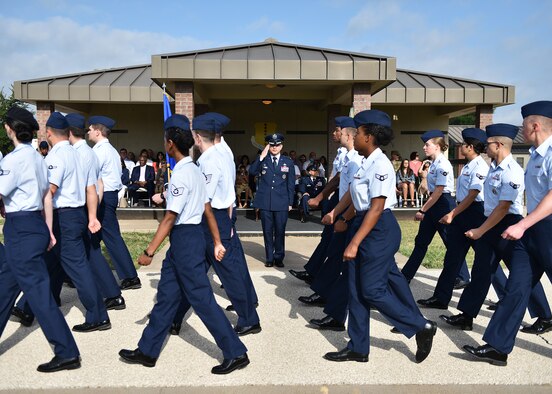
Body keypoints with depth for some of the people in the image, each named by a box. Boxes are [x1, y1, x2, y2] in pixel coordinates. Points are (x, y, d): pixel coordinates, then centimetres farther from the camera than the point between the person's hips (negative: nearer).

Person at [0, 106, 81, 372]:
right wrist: (48, 230, 17)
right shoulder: (37, 157, 11)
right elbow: (47, 196, 13)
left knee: (37, 289, -5)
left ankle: (67, 353, -1)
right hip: (36, 224, 9)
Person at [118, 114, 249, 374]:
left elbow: (170, 217, -20)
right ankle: (147, 351, 30)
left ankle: (236, 353, 8)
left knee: (201, 299, -2)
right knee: (167, 294, 16)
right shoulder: (195, 171, 11)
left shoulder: (180, 175, -18)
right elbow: (208, 209, 12)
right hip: (192, 236, 10)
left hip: (185, 239, -10)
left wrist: (149, 251, -17)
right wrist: (217, 242, 15)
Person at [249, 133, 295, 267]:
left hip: (282, 202, 0)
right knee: (267, 231, 6)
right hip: (265, 202, 0)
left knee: (280, 231, 4)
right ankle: (269, 257, 17)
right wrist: (262, 156, -18)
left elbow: (291, 184, 7)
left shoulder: (288, 162, 6)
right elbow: (252, 171, -12)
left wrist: (290, 202, 4)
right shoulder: (262, 160, 6)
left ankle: (279, 257, 18)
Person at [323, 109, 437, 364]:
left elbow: (376, 209, -22)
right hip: (364, 225, 10)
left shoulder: (380, 165, -18)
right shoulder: (365, 163, 10)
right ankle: (358, 348, 26)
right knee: (356, 288, 13)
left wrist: (354, 243, -23)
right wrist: (334, 213, 8)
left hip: (379, 230, -10)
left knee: (372, 290, -2)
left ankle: (422, 327, 17)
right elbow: (352, 192, 17)